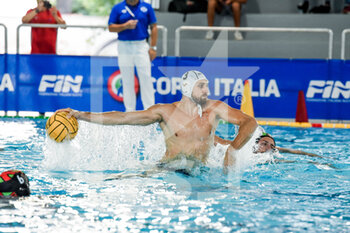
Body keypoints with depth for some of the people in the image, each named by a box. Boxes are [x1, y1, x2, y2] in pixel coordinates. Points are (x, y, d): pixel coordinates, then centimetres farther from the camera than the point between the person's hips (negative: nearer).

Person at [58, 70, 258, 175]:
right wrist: (81, 115, -5)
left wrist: (231, 151, -12)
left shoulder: (215, 108, 7)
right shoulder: (165, 112, 3)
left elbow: (250, 122, 5)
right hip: (167, 168, -1)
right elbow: (123, 118, 1)